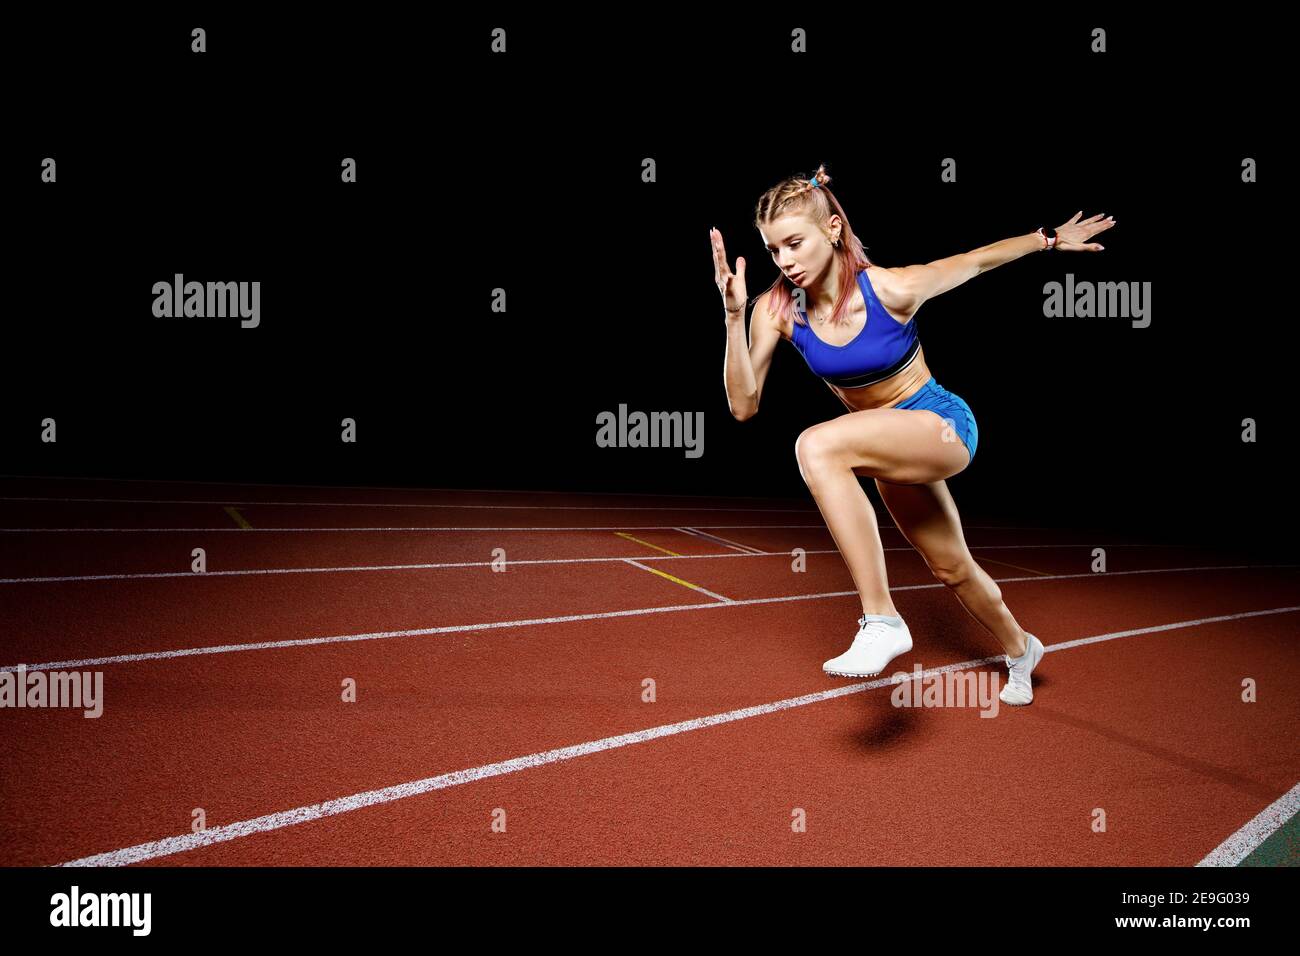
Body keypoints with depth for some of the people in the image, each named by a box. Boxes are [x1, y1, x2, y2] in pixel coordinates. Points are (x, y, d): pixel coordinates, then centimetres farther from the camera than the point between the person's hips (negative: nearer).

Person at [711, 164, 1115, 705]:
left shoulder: (892, 289, -24)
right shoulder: (778, 308, -14)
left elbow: (981, 259, -6)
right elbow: (744, 405, -19)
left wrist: (1050, 239, 3)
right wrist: (734, 316, -30)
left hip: (943, 424, -6)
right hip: (890, 447, 6)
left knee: (817, 445, -34)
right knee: (952, 569, 23)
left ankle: (881, 621, -34)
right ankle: (1019, 649, 54)